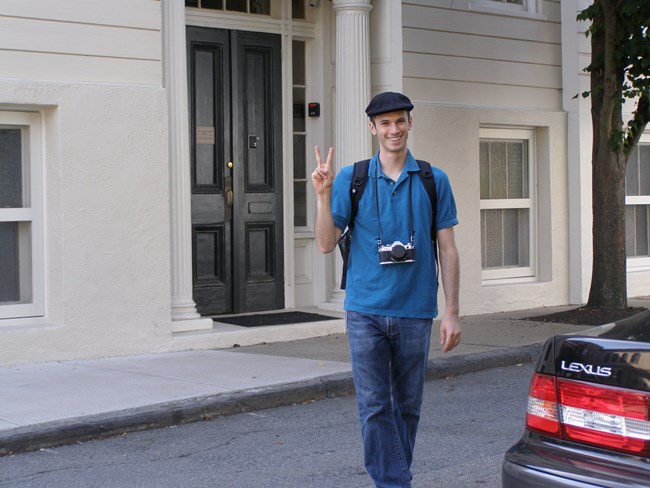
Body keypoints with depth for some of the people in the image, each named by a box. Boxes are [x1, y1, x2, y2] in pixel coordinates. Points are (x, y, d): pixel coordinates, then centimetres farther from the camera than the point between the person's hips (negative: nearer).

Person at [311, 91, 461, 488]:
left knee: (407, 407, 10)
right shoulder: (351, 180, 3)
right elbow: (326, 244, 1)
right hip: (366, 311, -1)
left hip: (415, 311, 1)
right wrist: (324, 195, -13)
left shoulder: (433, 181, 4)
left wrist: (452, 313, 0)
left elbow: (448, 250, 5)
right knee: (375, 408, -3)